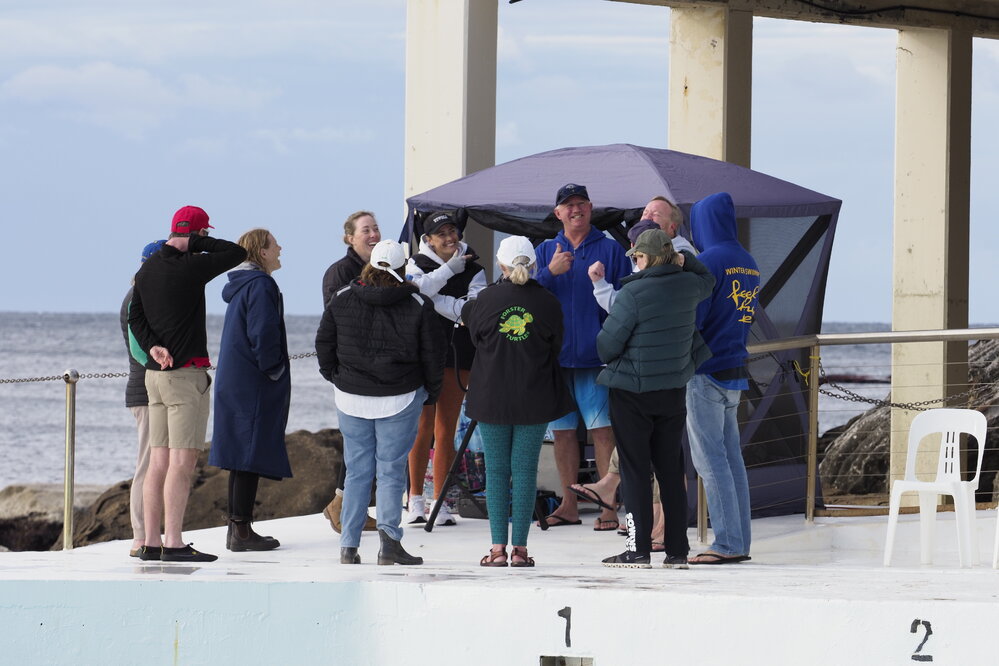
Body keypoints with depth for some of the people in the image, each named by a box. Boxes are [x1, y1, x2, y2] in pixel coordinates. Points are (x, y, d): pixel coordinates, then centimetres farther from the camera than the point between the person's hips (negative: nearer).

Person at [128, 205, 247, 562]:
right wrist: (197, 243, -3)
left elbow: (136, 318, 11)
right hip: (186, 373, -8)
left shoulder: (147, 269, 12)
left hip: (155, 372, 8)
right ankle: (173, 543, -11)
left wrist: (153, 347, -3)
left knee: (159, 461, 8)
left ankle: (151, 542, 7)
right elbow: (237, 253, -7)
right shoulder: (189, 267, -13)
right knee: (182, 461, -8)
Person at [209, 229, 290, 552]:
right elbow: (262, 334, -21)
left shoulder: (240, 285, 16)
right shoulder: (260, 286, -14)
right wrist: (274, 371, -11)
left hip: (234, 379, 10)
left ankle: (237, 528, 15)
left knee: (242, 456, 12)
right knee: (251, 454, -8)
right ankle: (242, 532, -9)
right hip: (254, 385, -10)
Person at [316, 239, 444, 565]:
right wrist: (430, 394, 14)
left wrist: (336, 378, 22)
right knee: (391, 471, 4)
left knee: (357, 471, 9)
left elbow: (324, 344, 7)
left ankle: (348, 546, 6)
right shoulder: (418, 306, -6)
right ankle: (389, 536, -11)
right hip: (400, 400, -2)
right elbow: (432, 355, -1)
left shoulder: (342, 300, -1)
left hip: (351, 399, 2)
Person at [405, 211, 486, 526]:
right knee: (423, 424, -7)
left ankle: (440, 501, 6)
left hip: (457, 355, 2)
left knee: (446, 429, 2)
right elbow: (417, 288, -16)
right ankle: (415, 496, 4)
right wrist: (450, 269, -16)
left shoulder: (473, 269, 7)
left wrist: (432, 299, -14)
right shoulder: (418, 264, 6)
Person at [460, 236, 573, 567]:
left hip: (492, 396, 0)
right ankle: (520, 548, 1)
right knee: (525, 469, 4)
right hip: (534, 399, 0)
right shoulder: (547, 302, -5)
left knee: (496, 469, 6)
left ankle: (498, 548, 2)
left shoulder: (486, 299, -7)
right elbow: (556, 347, 5)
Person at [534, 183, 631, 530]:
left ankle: (609, 507, -7)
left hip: (595, 355, -4)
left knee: (602, 429, -8)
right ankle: (569, 505, 15)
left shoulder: (610, 249, 4)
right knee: (562, 430, 8)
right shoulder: (546, 251, 13)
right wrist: (551, 272, -14)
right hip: (555, 355, 4)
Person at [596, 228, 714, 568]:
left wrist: (609, 361, 8)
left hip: (632, 391, -5)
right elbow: (707, 280, 26)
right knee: (671, 470, 10)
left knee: (635, 469, 0)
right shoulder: (688, 286, -1)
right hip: (673, 391, 5)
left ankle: (638, 548, -3)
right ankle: (677, 550, 10)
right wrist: (683, 259, 17)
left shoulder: (632, 293, -18)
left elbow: (608, 342, -12)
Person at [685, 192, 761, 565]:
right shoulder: (749, 264, 11)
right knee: (731, 457, 11)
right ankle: (740, 542, 11)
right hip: (735, 371, 8)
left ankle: (727, 544, -7)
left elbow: (690, 319, -15)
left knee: (710, 459, -5)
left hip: (706, 372, -8)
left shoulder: (708, 261, -14)